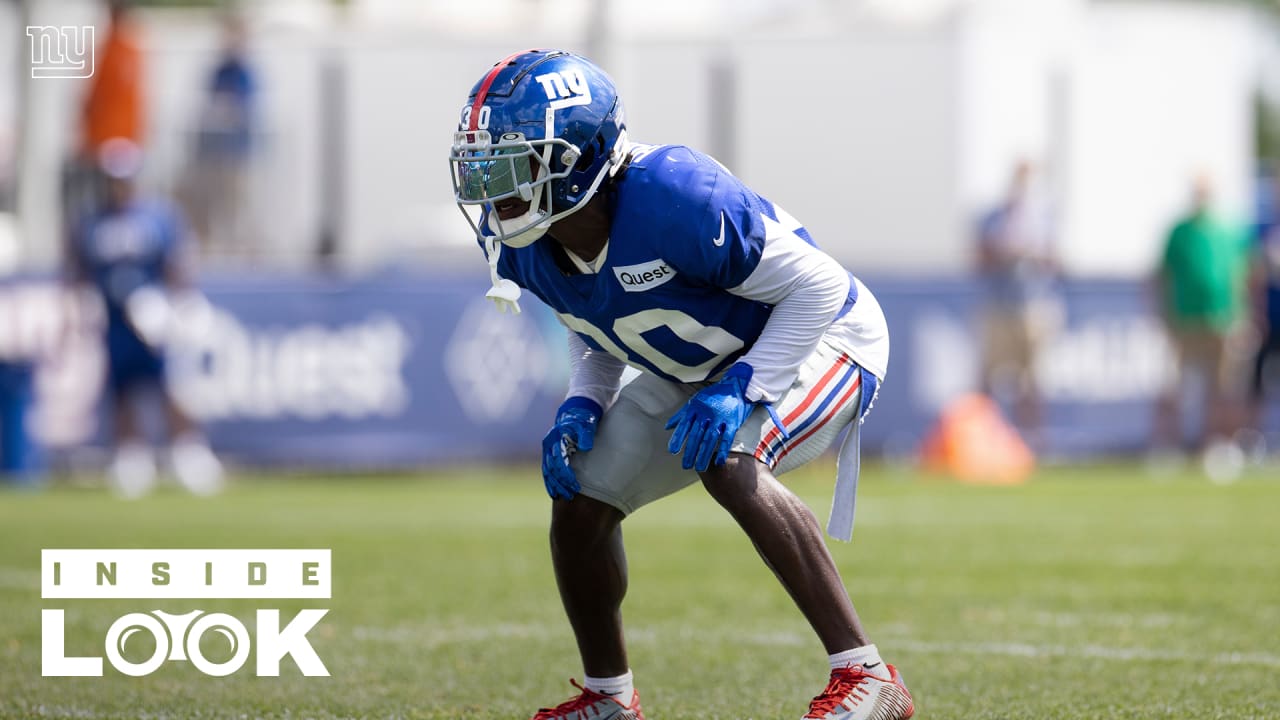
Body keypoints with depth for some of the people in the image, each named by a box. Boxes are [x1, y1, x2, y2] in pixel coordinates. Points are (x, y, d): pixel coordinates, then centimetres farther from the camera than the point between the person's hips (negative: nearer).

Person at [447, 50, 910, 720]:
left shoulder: (674, 200, -37)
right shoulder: (526, 248, -13)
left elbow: (816, 286, -26)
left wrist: (742, 389, -33)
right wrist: (581, 408, -10)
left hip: (815, 337, -8)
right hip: (694, 370, 8)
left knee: (731, 467, -34)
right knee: (580, 500, 1)